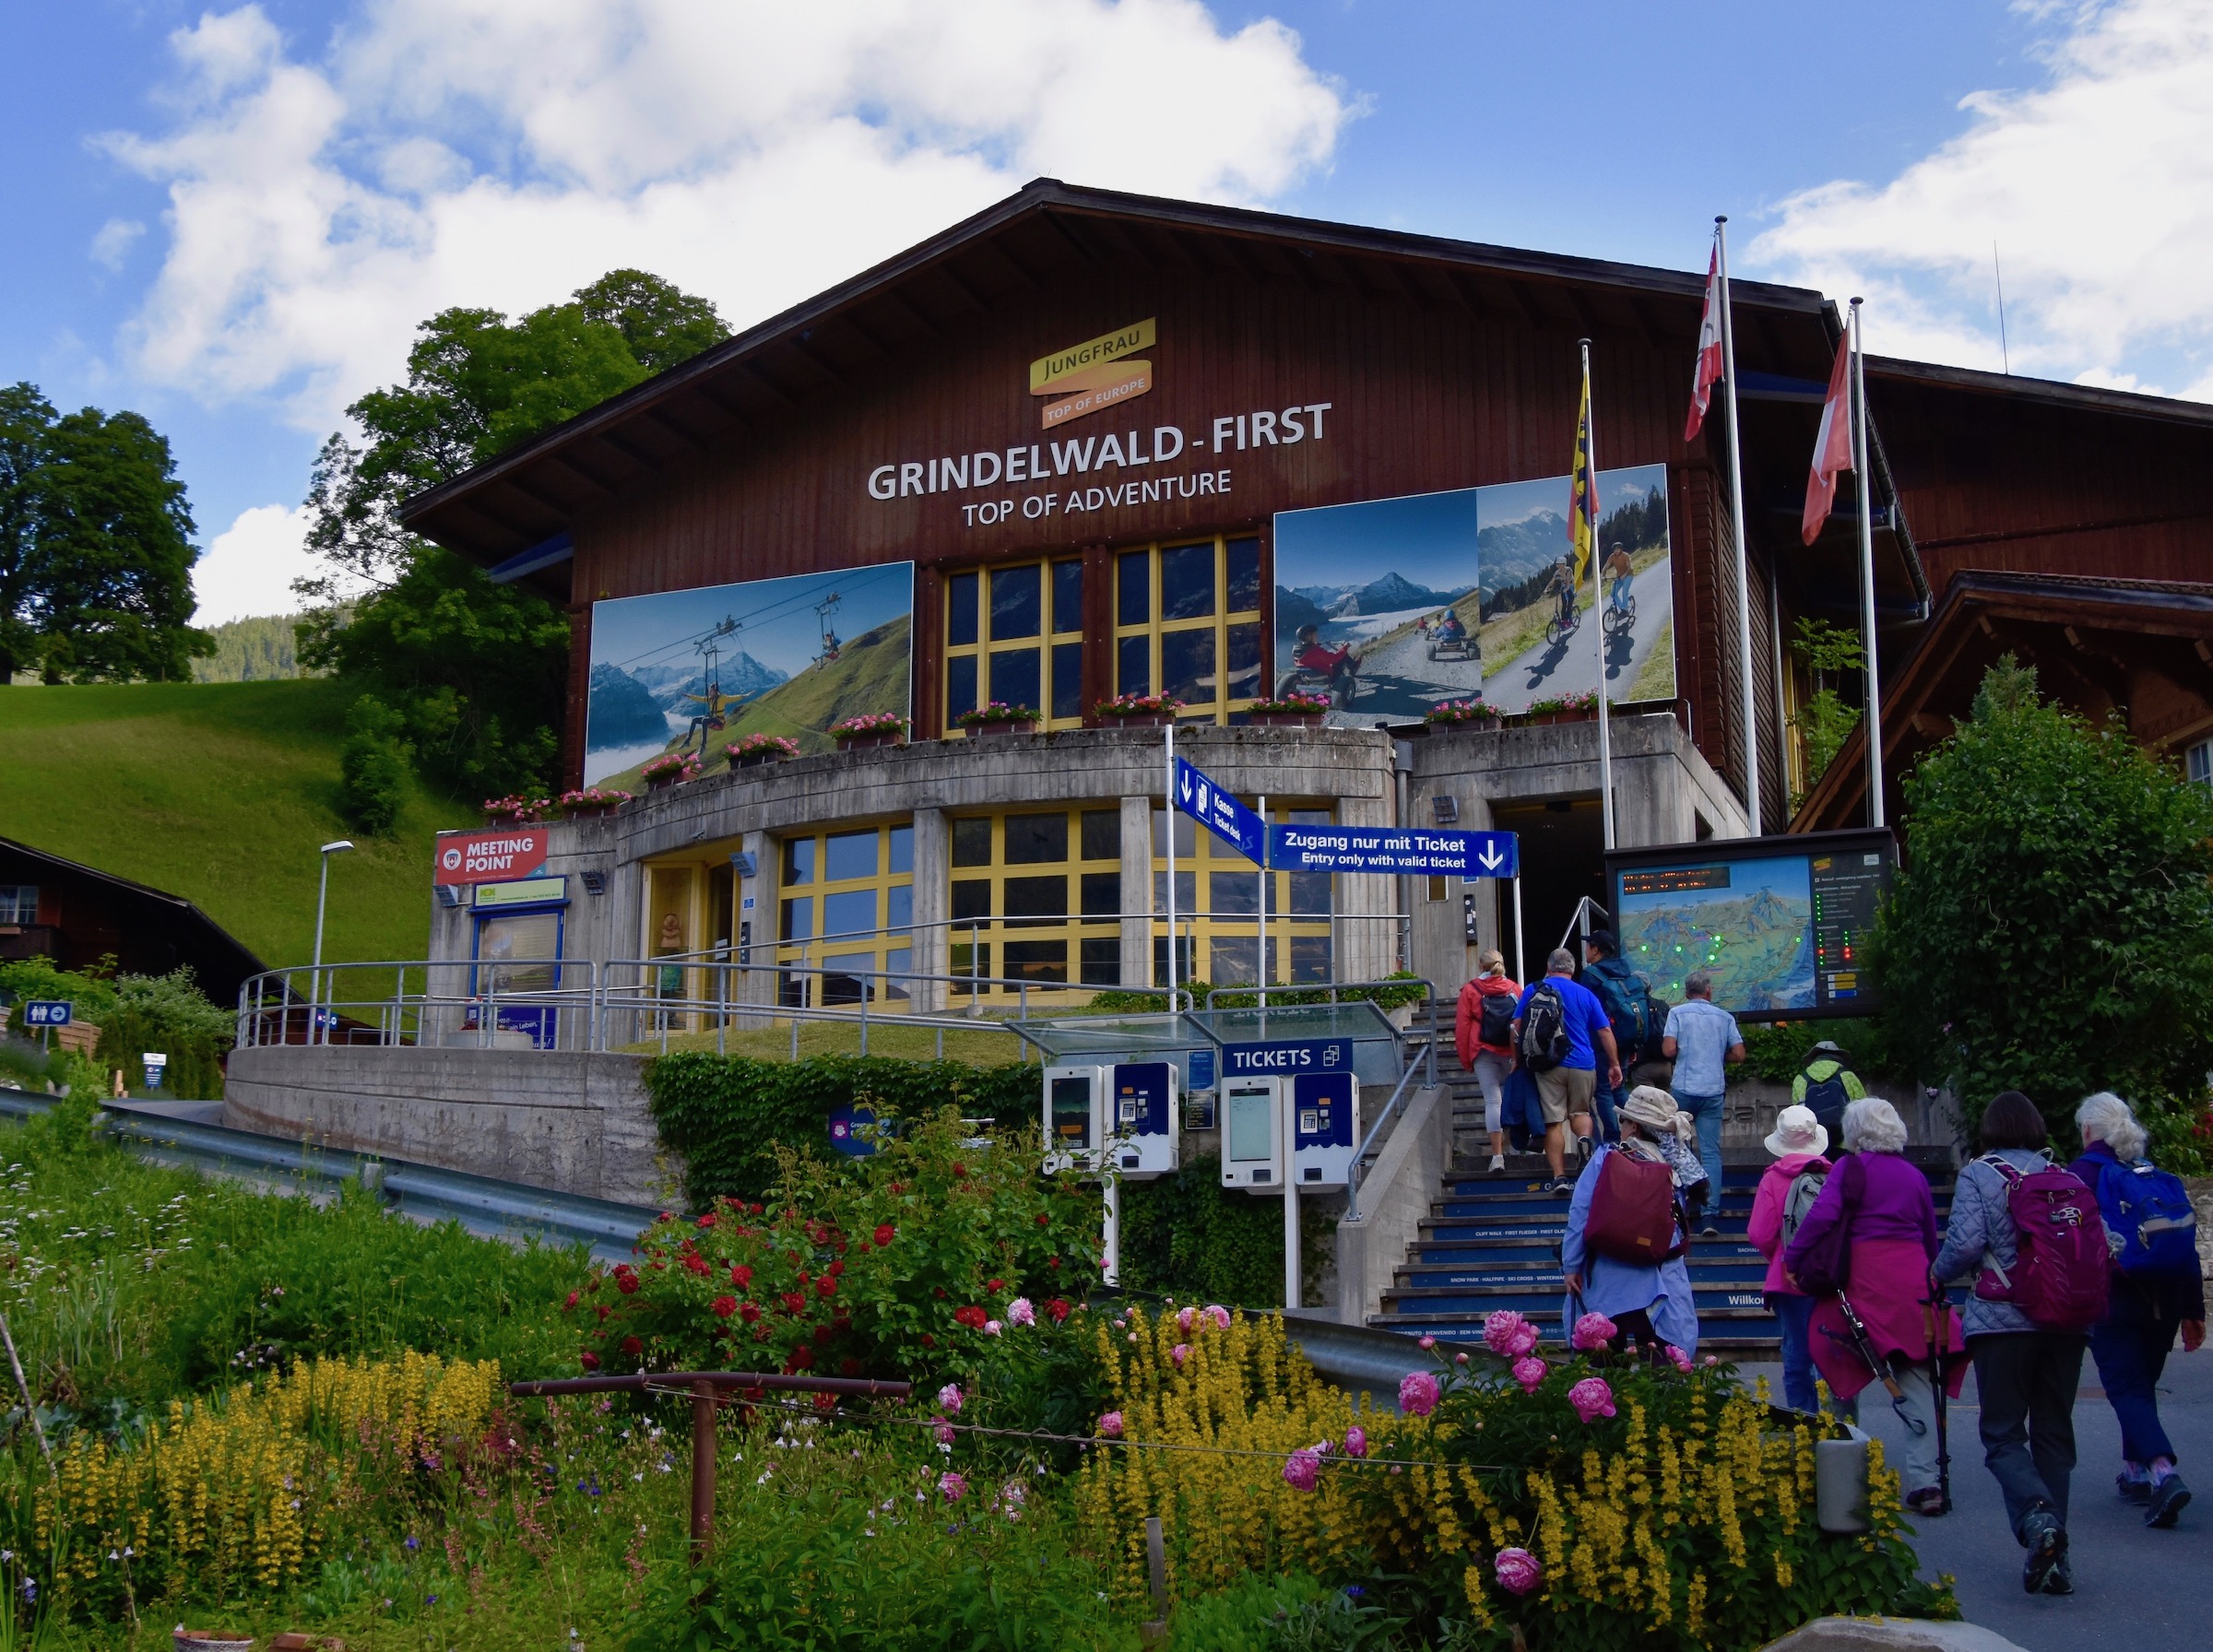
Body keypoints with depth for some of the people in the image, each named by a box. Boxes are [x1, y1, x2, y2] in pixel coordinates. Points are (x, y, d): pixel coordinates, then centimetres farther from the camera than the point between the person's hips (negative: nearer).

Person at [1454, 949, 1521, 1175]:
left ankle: (1497, 1155, -10)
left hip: (1484, 1052, -2)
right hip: (1512, 1052, 2)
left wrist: (1465, 1059, 7)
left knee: (1492, 1101, -3)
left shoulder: (1470, 990, -1)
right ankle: (1505, 1146, 20)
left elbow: (1462, 1027, -1)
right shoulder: (1515, 988, 4)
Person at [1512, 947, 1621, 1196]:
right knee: (1579, 1111, 19)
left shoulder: (1533, 990, 3)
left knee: (1554, 1121, 2)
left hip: (1549, 1063, -1)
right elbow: (1605, 1031, 6)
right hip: (1583, 1064, 2)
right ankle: (1585, 1137, -13)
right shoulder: (1585, 994, 7)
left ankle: (1559, 1177, -3)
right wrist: (1615, 1064, 13)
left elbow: (1516, 1026, 0)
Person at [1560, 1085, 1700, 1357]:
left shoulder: (1606, 1157, -5)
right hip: (1658, 1281, 1)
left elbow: (1581, 1213, -7)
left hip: (1606, 1278, -1)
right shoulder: (1673, 1167, 0)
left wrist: (1571, 1265, -4)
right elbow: (1681, 1221, 2)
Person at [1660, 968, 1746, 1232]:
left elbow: (1668, 1050, -8)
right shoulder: (1725, 1017, 9)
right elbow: (1738, 1054, 4)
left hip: (1683, 1088, -1)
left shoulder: (1677, 1012, 2)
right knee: (1711, 1152, -1)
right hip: (1714, 1091, 1)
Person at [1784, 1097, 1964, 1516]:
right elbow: (1931, 1236, 20)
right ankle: (1925, 1479, -6)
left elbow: (1822, 1215, -15)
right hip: (1913, 1281, 4)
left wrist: (1792, 1259, -8)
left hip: (1864, 1278, -4)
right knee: (1917, 1380, 2)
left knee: (1842, 1371, 9)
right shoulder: (1914, 1175, 13)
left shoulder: (1851, 1169, -1)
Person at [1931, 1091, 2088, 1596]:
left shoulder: (1978, 1175, -3)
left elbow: (1965, 1244, -14)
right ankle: (2056, 1555, 10)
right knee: (2053, 1433, 12)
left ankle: (2036, 1518, -23)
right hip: (2066, 1321, 4)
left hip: (2002, 1320, -4)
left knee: (2003, 1433, 3)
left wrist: (1938, 1275, 5)